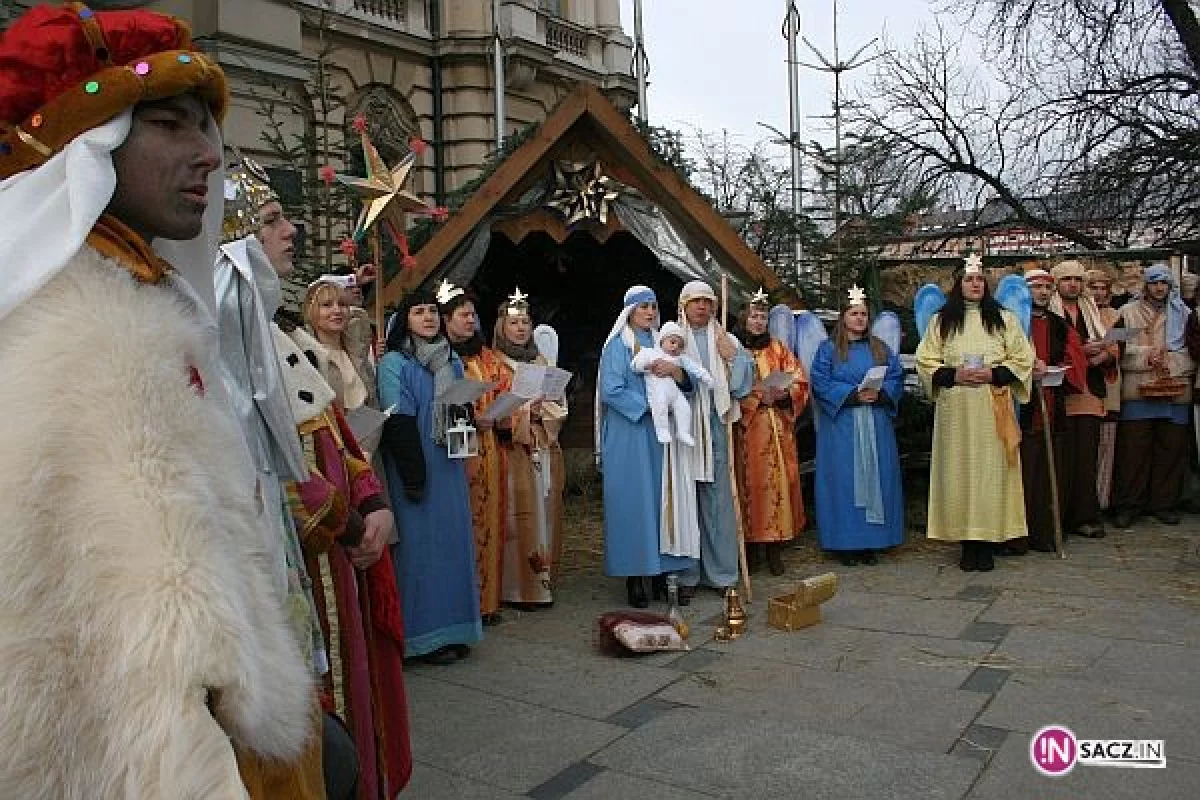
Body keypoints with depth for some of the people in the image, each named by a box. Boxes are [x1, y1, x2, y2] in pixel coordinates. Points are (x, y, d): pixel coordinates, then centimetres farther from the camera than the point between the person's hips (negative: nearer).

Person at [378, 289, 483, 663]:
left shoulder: (452, 362, 15)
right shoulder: (394, 362, -4)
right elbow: (398, 421, -12)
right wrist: (415, 475, -19)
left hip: (449, 467, 6)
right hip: (414, 467, -6)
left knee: (453, 539, 8)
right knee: (419, 543, -3)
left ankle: (453, 629, 17)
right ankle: (423, 636, 4)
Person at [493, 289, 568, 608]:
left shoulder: (541, 362, 16)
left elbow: (560, 406, 13)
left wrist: (542, 411, -8)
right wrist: (524, 411, -16)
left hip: (544, 449, 5)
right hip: (512, 449, -5)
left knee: (545, 514, 6)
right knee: (520, 517, -7)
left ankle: (543, 581, 15)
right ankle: (519, 588, 0)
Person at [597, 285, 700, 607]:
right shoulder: (618, 345, -1)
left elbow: (687, 383, 9)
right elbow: (611, 390, -11)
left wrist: (673, 370, -12)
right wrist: (649, 405, -15)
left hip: (660, 436, 6)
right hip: (629, 436, -5)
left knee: (663, 499, 4)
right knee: (633, 502, -4)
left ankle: (665, 569, 10)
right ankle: (634, 577, 2)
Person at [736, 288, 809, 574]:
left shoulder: (779, 349, 14)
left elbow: (801, 382, 9)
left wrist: (784, 393, -10)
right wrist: (757, 396, -14)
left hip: (778, 427, 3)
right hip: (747, 428, -2)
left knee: (779, 480, -1)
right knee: (751, 481, -4)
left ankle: (775, 549, 5)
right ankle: (753, 547, 4)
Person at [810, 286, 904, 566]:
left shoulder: (880, 348, 15)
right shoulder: (829, 349, 4)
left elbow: (896, 378, 8)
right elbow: (821, 384, -6)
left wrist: (879, 393, -12)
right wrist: (853, 394, -16)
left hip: (876, 426, 3)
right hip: (841, 426, -3)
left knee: (875, 477, 2)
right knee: (844, 479, -5)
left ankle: (872, 542, 9)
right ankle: (845, 544, 1)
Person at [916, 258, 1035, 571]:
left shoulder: (1003, 319, 10)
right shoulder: (941, 321, 10)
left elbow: (1023, 358, 6)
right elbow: (925, 360, 6)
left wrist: (993, 374, -9)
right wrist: (953, 375, -10)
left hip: (993, 408, 0)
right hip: (955, 410, 0)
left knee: (991, 469, -2)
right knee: (959, 469, -1)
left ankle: (987, 543, 5)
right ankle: (967, 542, 6)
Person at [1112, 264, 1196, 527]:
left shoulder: (1184, 313, 13)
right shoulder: (1128, 312, 8)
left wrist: (1170, 360, -6)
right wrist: (1145, 355, -11)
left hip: (1175, 393, 2)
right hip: (1137, 392, -2)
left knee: (1171, 448, 4)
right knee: (1134, 448, -3)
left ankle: (1164, 503, 15)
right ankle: (1129, 504, 5)